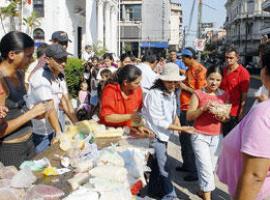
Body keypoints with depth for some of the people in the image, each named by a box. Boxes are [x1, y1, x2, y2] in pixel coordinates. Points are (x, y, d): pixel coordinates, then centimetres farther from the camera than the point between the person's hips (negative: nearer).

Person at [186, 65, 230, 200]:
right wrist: (203, 108, -25)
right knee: (206, 168, -9)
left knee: (211, 168, 14)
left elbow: (227, 116, 11)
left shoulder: (225, 95, 3)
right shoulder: (198, 94, -8)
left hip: (217, 137, 4)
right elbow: (189, 116, -10)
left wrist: (224, 117, -12)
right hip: (199, 136, -4)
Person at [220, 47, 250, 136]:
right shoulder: (224, 70, 6)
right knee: (224, 135, 18)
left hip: (234, 112, -6)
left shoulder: (243, 73, -14)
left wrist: (241, 113, -15)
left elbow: (244, 95, -13)